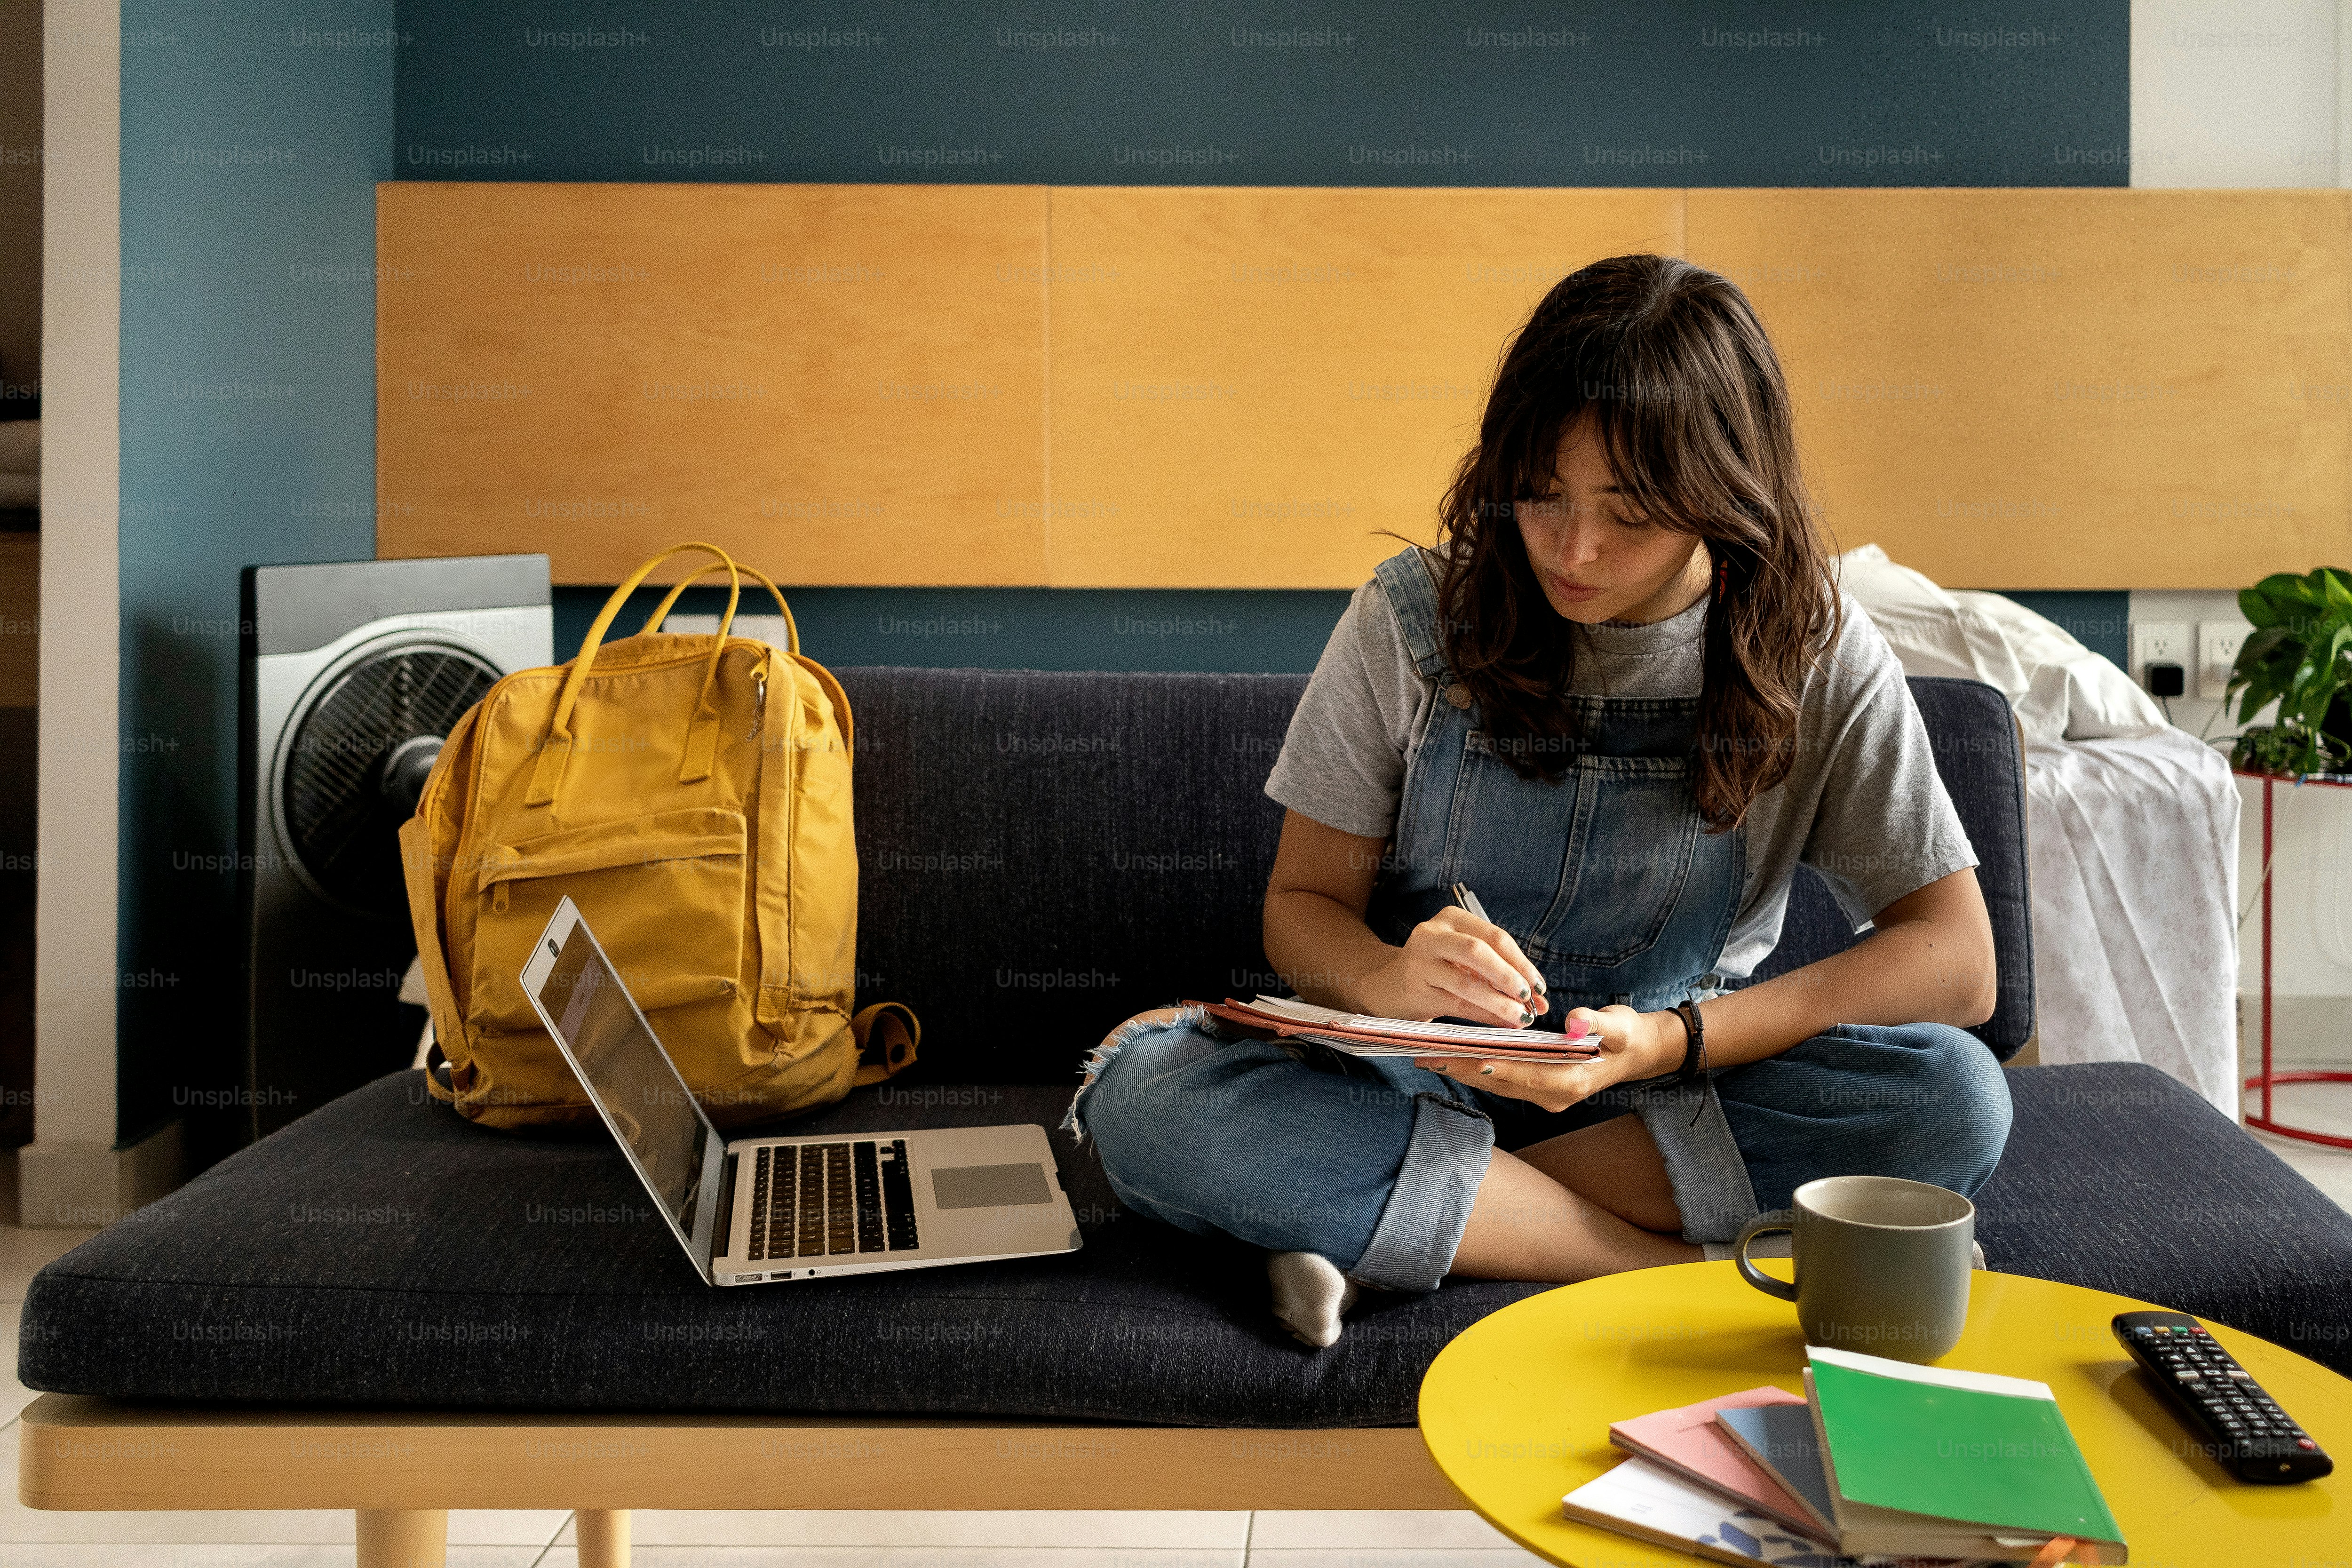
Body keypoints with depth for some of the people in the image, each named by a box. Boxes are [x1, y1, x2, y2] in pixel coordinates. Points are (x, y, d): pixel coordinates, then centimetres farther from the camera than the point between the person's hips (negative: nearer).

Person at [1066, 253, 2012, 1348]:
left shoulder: (1816, 658, -6)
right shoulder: (1414, 616, -7)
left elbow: (1956, 961, -10)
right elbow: (1302, 905, -2)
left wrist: (1673, 1041, -25)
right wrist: (1385, 981, -28)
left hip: (1684, 1081, 1)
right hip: (1418, 1067, 0)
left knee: (1957, 1100, -29)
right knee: (1142, 1102, -29)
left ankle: (1391, 1215, -24)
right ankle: (1671, 1260, -25)